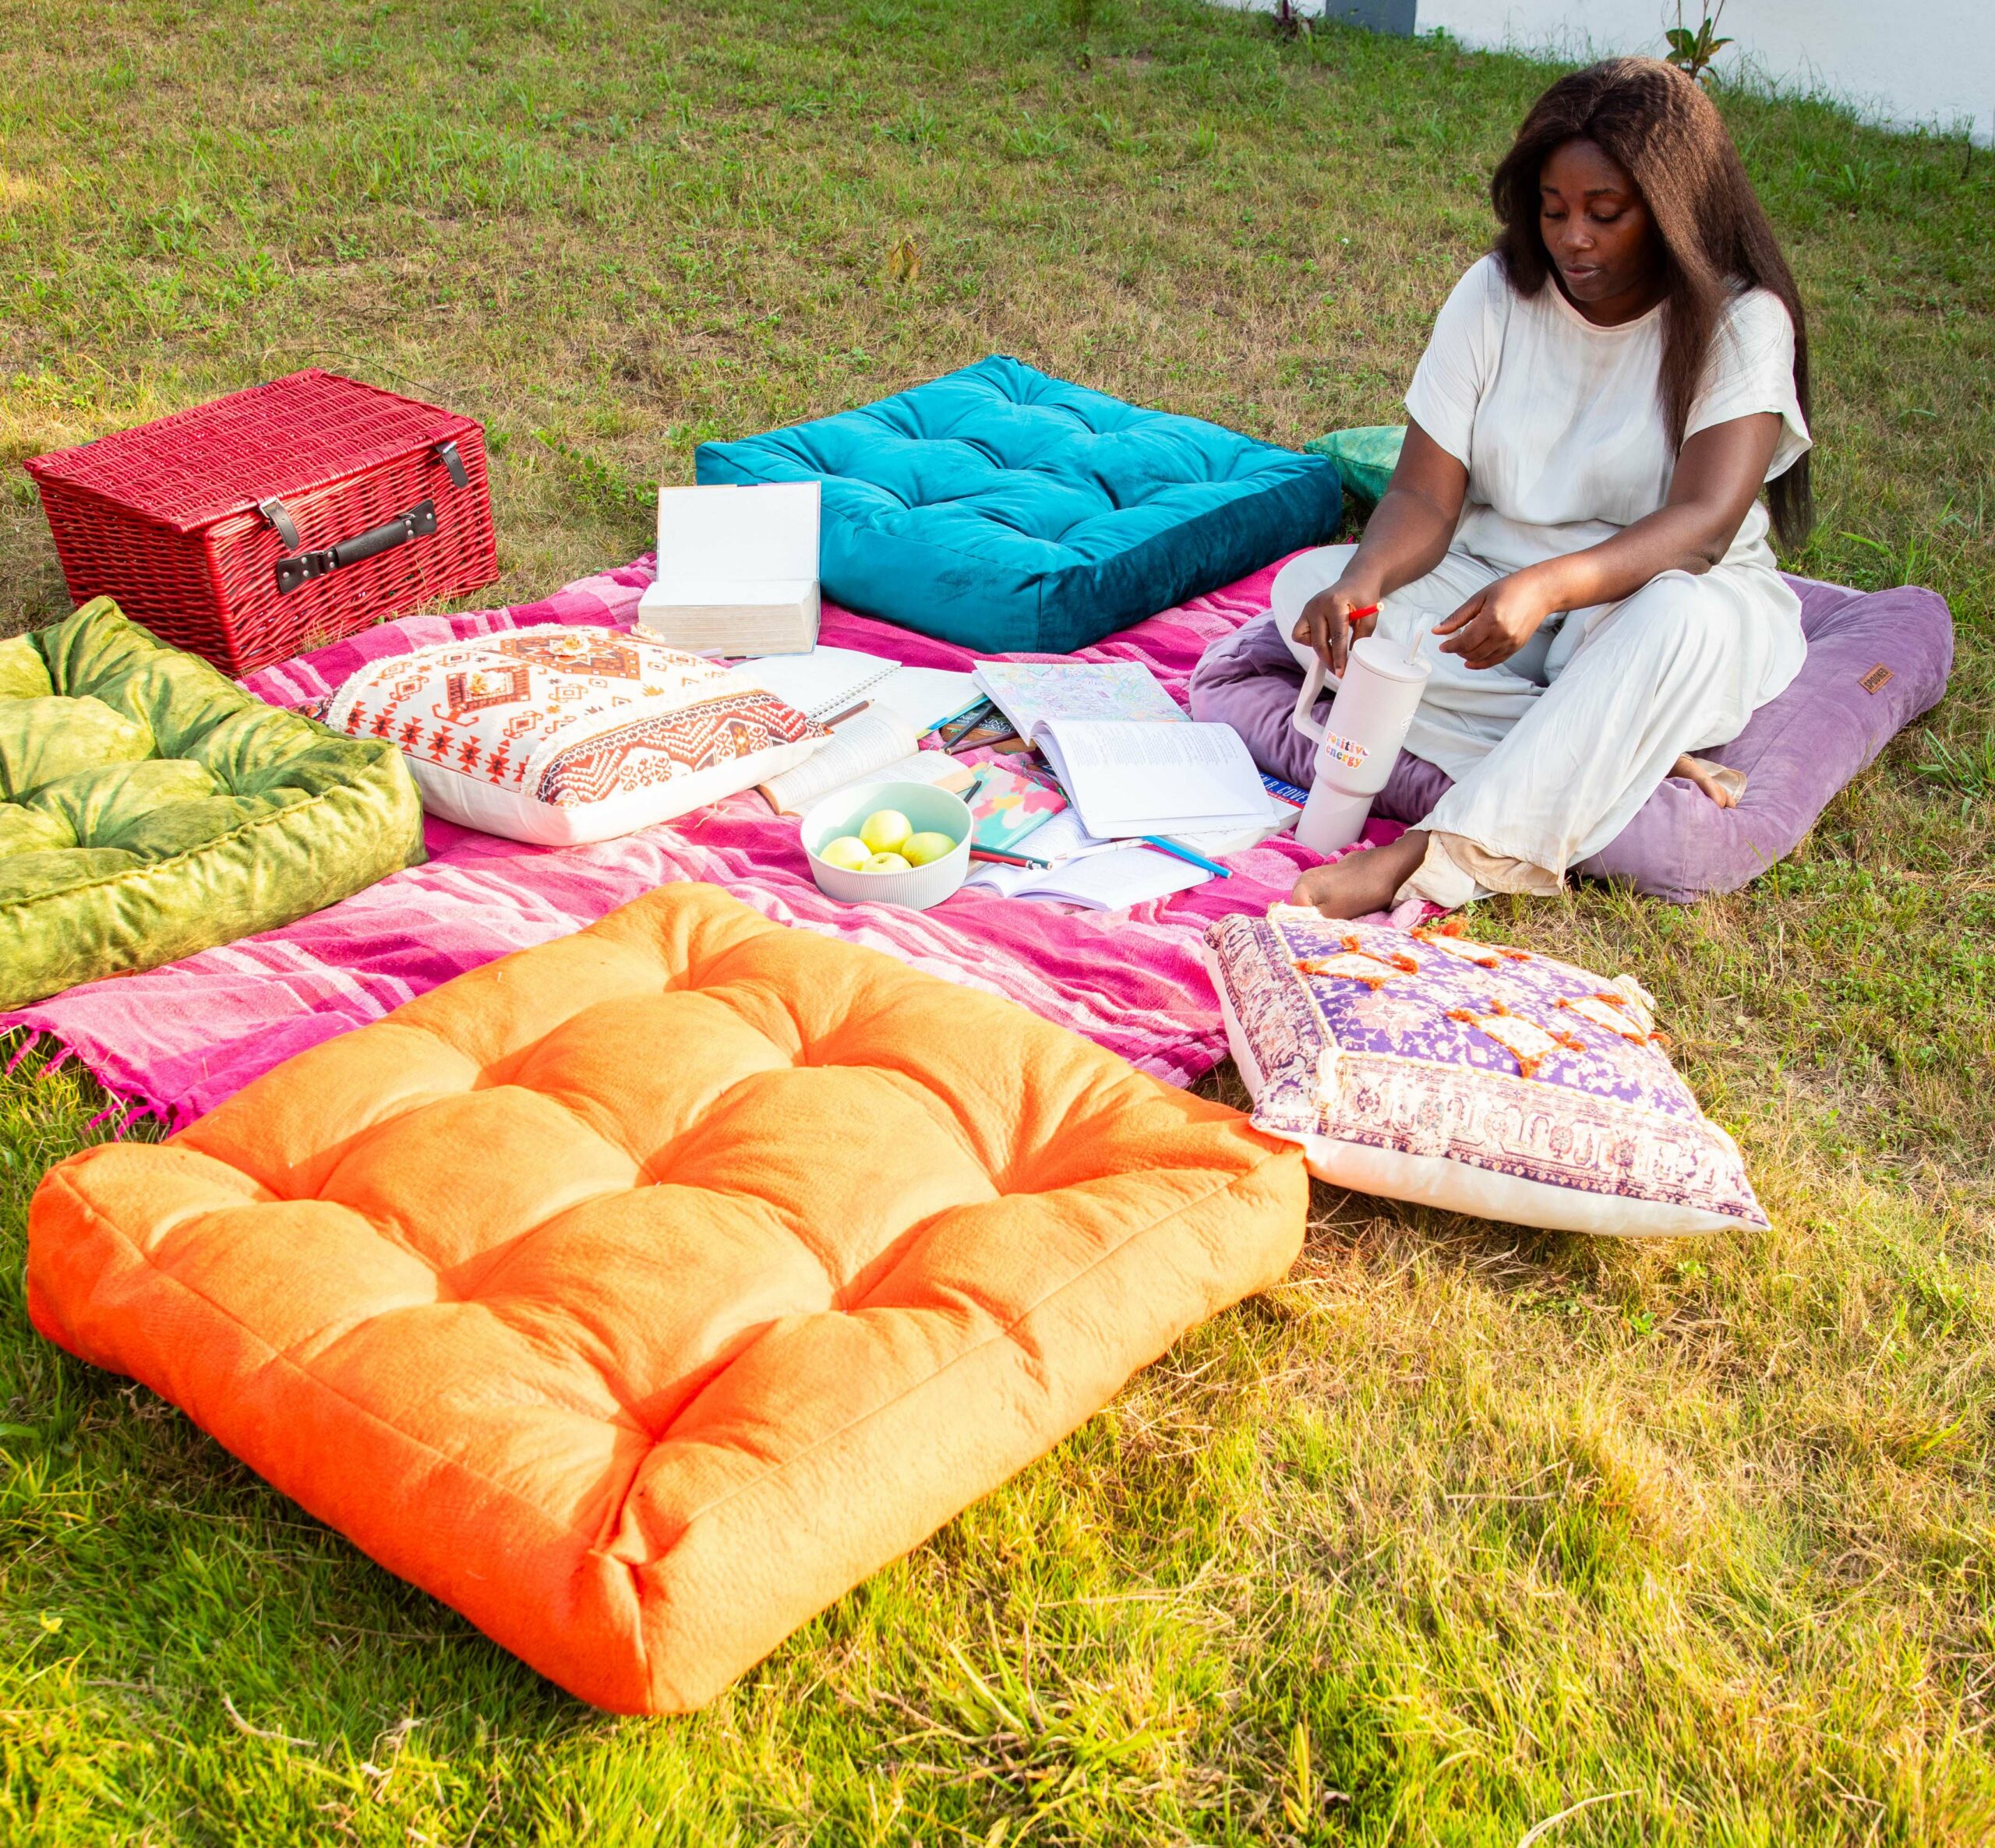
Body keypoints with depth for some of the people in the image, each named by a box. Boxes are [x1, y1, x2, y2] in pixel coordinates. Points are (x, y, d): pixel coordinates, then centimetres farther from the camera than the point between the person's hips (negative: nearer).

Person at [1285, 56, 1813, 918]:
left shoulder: (1743, 321, -12)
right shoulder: (1496, 294, -3)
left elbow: (1705, 523, -26)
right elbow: (1424, 497, -8)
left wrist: (1546, 587, -44)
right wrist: (1362, 580, -32)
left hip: (1655, 594, -3)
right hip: (1494, 573, 3)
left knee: (1677, 620, -40)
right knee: (1313, 602, -25)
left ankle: (1434, 855, -44)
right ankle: (1637, 755, -28)